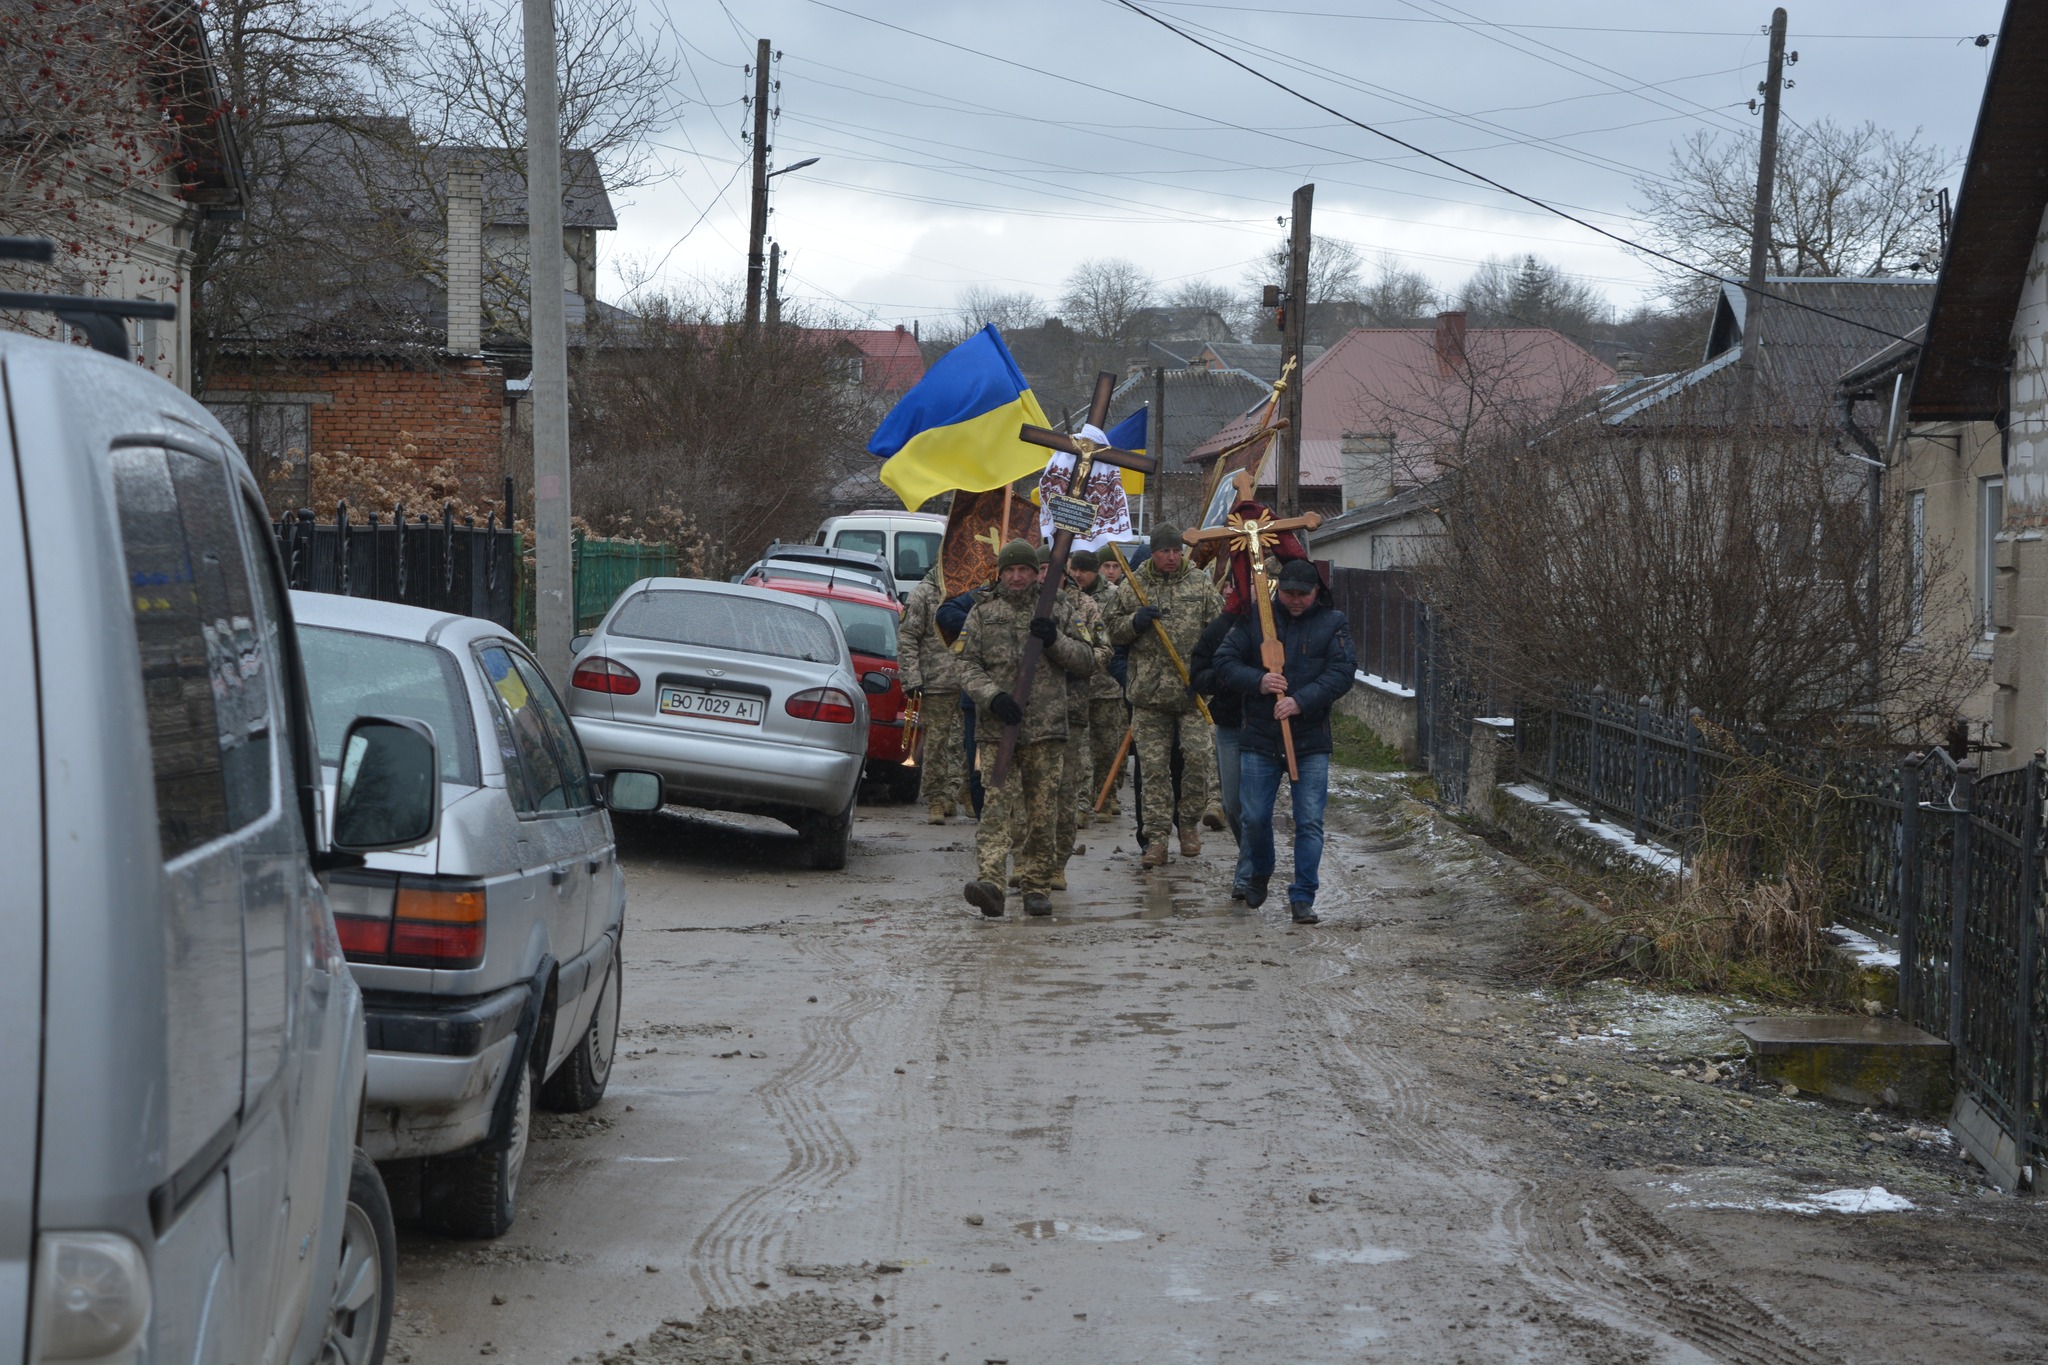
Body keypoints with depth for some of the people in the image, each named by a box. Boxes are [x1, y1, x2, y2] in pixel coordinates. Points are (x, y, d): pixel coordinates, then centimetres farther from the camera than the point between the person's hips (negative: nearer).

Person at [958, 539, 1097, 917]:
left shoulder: (1057, 612, 12)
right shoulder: (982, 613, 10)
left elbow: (1087, 662, 11)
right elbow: (968, 667, 4)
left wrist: (1056, 640, -7)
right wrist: (993, 696, -13)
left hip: (1045, 727, 1)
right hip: (997, 728, -1)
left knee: (1042, 811, 3)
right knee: (997, 804, -14)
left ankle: (1037, 887, 12)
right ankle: (989, 882, -24)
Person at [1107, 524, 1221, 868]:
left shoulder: (1201, 584, 5)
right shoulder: (1132, 586, 7)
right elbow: (1114, 630, 12)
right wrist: (1135, 622, -10)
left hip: (1192, 690, -1)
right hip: (1149, 692, 1)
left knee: (1198, 755, -10)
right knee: (1153, 766, 1)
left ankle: (1189, 821, 12)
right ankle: (1156, 838, 5)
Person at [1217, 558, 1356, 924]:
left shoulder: (1332, 624, 3)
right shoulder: (1256, 619, 5)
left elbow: (1342, 672, -8)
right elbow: (1224, 661, 2)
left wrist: (1301, 701, -21)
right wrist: (1258, 681, -16)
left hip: (1311, 741, -1)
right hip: (1259, 738, 1)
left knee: (1309, 822, -4)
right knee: (1254, 818, 4)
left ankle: (1302, 898, 3)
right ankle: (1260, 873, 33)